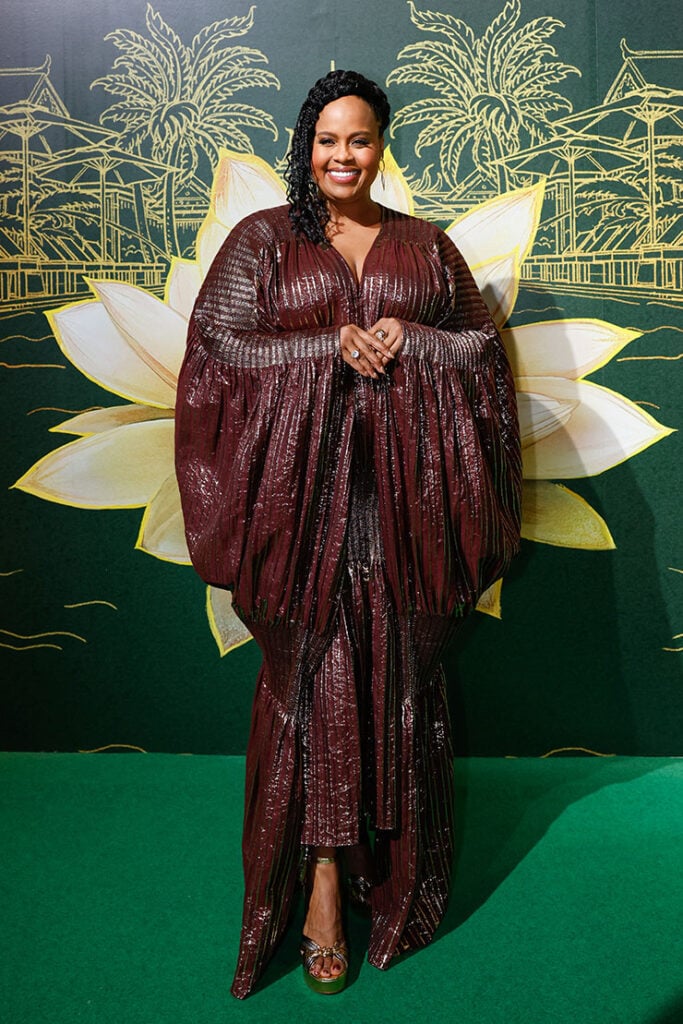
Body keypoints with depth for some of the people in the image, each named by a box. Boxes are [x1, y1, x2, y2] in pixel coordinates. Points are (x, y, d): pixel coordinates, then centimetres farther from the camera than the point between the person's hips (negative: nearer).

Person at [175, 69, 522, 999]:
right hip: (302, 489, -1)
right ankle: (325, 881, 11)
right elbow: (220, 349, 0)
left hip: (404, 492, 2)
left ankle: (394, 862, 25)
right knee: (314, 676, -2)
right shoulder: (262, 240, 10)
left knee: (397, 675, 6)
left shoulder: (426, 246, 15)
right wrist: (331, 347, -10)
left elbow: (484, 348, 13)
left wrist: (409, 342, -7)